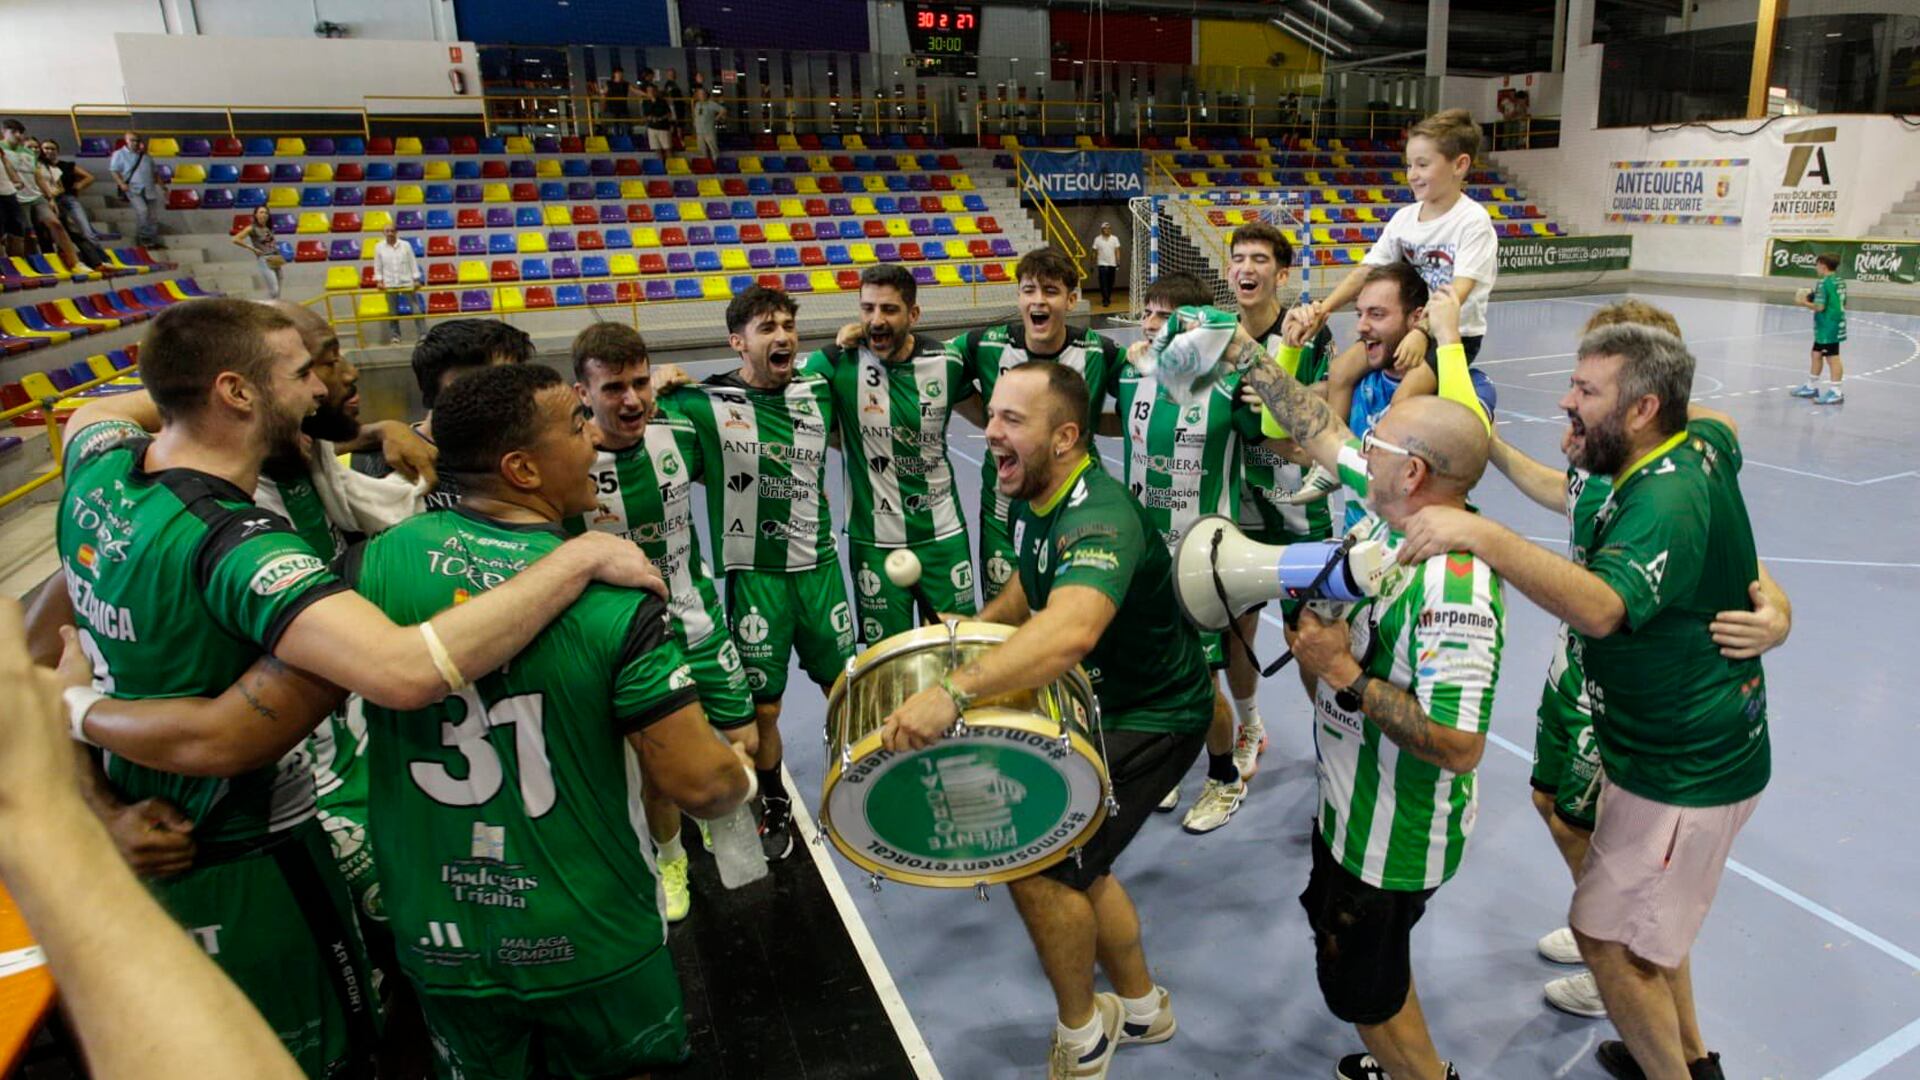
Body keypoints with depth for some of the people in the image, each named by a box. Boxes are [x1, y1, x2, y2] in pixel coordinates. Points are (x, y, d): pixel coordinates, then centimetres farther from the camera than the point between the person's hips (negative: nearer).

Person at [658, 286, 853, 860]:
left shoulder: (817, 390, 3)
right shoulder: (702, 404, -10)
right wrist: (658, 394, -16)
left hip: (819, 565, 4)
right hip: (754, 574, -4)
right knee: (762, 705, 6)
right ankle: (773, 805, 31)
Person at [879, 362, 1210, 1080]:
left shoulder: (1099, 518, -33)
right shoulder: (1035, 500, -2)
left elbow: (1071, 629, -54)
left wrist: (954, 692, -63)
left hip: (1151, 718, -9)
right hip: (1098, 700, 9)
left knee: (1037, 864, -9)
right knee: (1070, 859, 18)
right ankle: (1141, 1008, 41)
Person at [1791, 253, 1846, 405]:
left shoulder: (1824, 283, -17)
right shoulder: (1840, 281, 11)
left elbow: (1819, 307, -21)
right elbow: (1843, 304, 18)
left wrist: (1804, 303, -4)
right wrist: (1813, 297, 18)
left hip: (1828, 328, -10)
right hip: (1837, 325, 10)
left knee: (1832, 358, -7)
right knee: (1816, 354, 19)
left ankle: (1835, 392, -6)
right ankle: (1811, 386, 30)